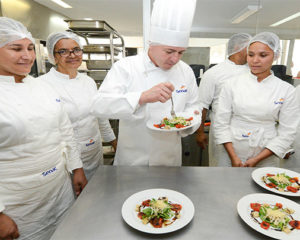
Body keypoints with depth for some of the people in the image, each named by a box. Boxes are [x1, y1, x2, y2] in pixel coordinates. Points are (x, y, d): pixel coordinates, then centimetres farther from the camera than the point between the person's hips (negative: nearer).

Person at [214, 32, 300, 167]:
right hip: (231, 155, 0)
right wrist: (233, 157, -11)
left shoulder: (286, 90, -4)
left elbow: (286, 133, -4)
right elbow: (221, 123, -6)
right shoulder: (232, 84, -6)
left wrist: (257, 159, -11)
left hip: (266, 159, 0)